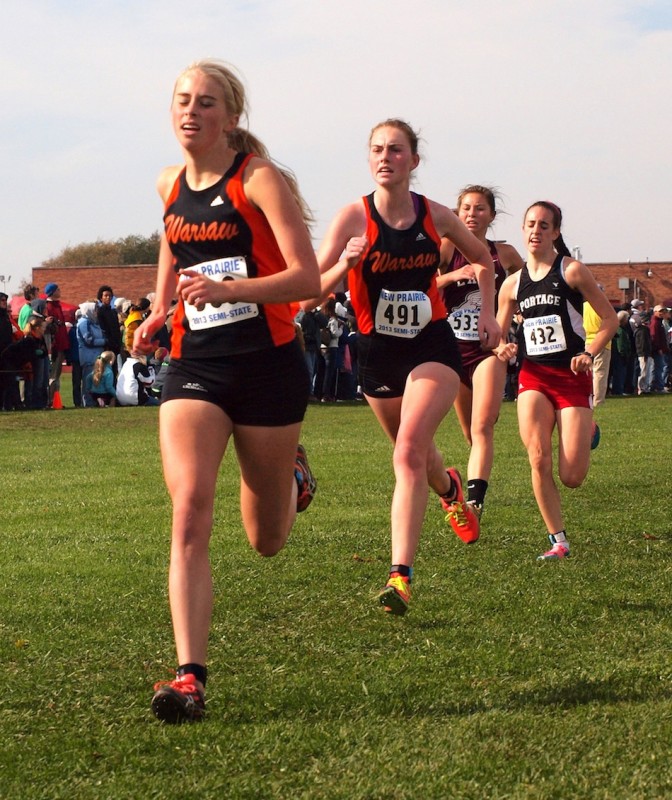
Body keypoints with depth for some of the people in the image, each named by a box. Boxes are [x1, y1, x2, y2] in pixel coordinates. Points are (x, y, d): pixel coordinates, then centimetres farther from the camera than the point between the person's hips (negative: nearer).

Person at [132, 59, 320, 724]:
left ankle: (292, 475, 48)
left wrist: (225, 289, -29)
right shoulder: (169, 186, 9)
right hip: (193, 368, 3)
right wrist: (158, 312, 16)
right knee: (189, 514, -19)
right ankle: (189, 676, -22)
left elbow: (307, 278, -16)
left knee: (267, 542, 11)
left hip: (267, 365, -3)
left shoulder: (259, 179, -8)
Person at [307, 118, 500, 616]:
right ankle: (450, 490, 58)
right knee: (415, 451, 20)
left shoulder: (436, 216, -4)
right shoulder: (354, 217, -11)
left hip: (433, 346, -1)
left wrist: (488, 312, 6)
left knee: (410, 450, -21)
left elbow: (484, 259, 17)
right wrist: (344, 265, -34)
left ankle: (401, 575, -25)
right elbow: (312, 294, -16)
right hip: (378, 352, 1)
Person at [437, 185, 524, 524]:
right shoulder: (447, 247, -2)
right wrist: (453, 276, -24)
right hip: (453, 348, 1)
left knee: (482, 428, -18)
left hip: (489, 349, -1)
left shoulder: (505, 253, 3)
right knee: (471, 433, 13)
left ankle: (474, 499, -29)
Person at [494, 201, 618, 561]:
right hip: (534, 376, 3)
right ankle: (558, 541, -4)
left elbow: (610, 319, 0)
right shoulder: (513, 283, 8)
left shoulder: (572, 271, -4)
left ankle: (586, 433, 31)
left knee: (571, 477, -6)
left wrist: (589, 354, -15)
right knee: (538, 460, -18)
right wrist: (502, 347, -6)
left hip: (572, 377, -3)